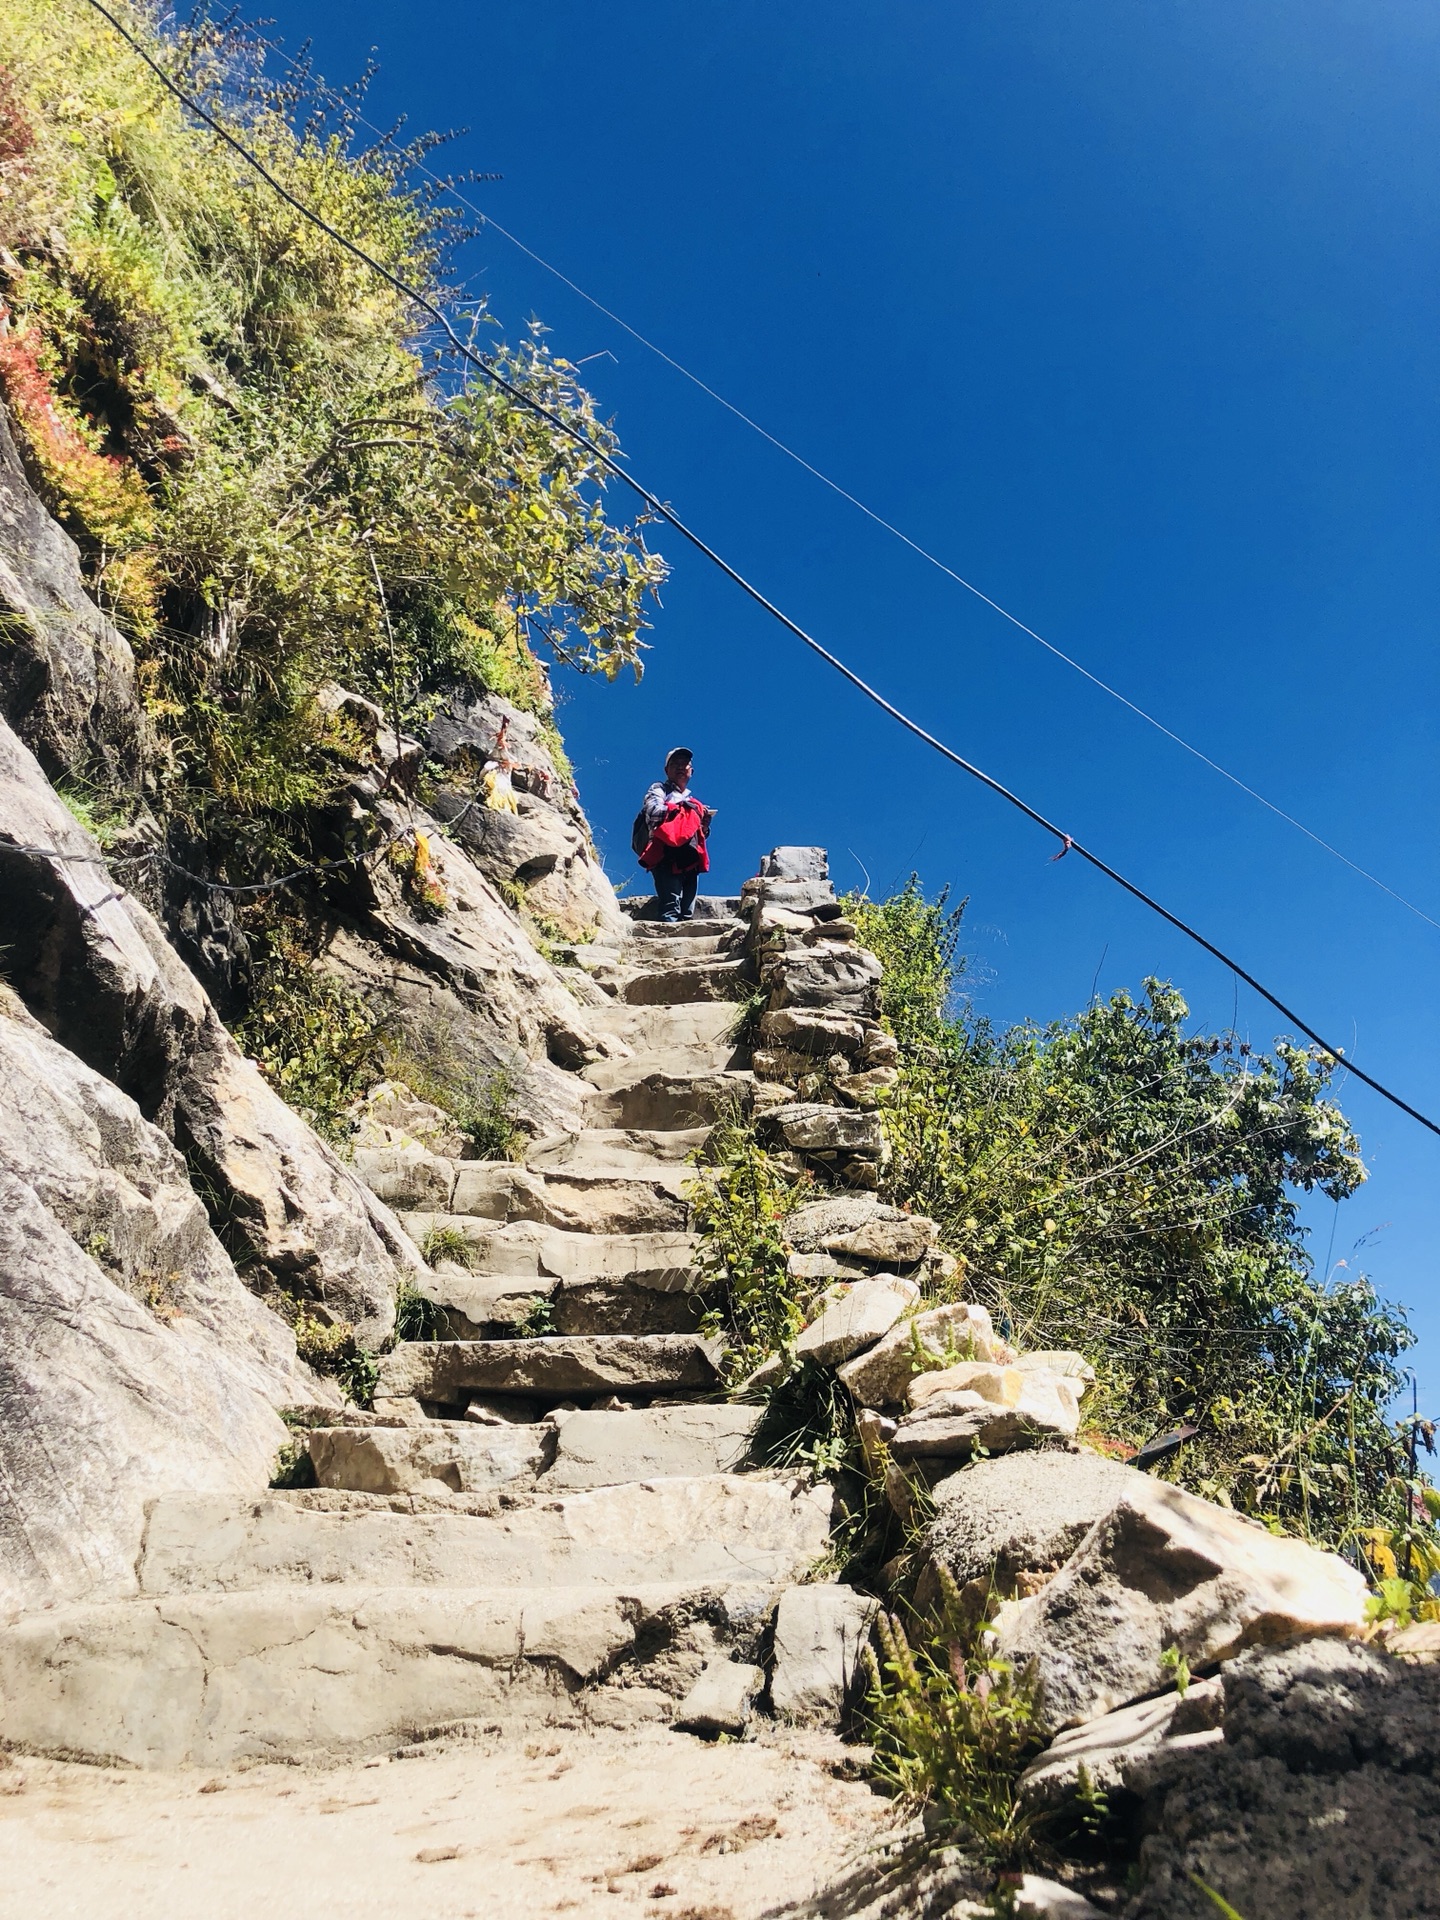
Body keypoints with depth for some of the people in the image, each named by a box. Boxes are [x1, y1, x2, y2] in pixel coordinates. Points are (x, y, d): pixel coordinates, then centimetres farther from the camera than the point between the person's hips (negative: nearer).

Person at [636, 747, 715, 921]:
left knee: (688, 914, -5)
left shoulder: (691, 800, 31)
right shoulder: (659, 789, 15)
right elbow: (653, 812, -8)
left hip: (690, 861, 6)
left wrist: (704, 825, 8)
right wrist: (685, 807, -1)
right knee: (671, 908, -23)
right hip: (666, 857, -6)